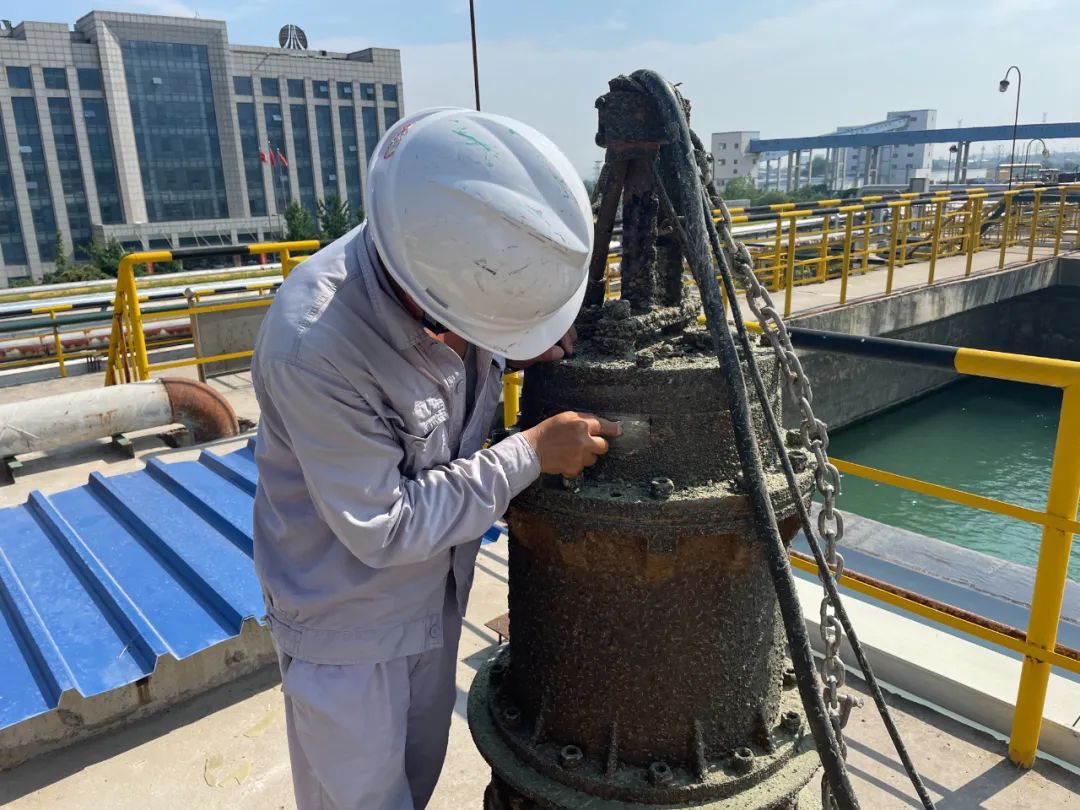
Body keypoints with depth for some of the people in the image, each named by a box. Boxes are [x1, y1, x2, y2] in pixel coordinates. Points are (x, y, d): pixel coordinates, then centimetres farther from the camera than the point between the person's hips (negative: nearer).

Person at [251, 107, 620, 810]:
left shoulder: (463, 271, -16)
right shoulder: (314, 348, -37)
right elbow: (385, 530, -28)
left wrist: (533, 349, -15)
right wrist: (531, 455, -26)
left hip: (434, 590, 6)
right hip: (346, 620, -6)